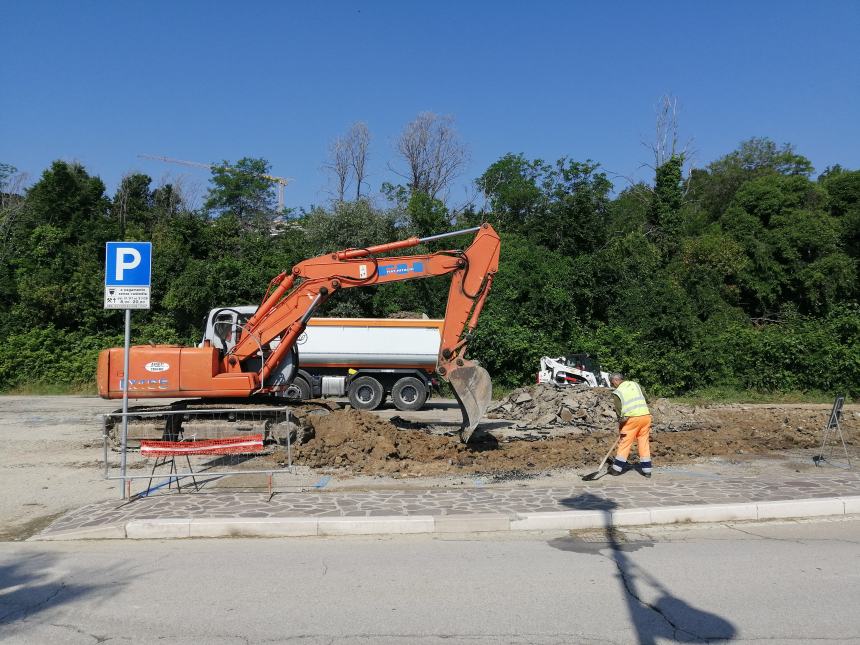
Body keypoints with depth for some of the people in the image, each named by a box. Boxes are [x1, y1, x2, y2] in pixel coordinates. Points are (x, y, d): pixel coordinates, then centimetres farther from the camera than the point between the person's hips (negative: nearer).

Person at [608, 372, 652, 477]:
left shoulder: (617, 392, -3)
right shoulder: (635, 384, 12)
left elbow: (620, 411, -3)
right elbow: (644, 399, 14)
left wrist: (621, 428, 4)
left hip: (632, 418, -5)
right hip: (646, 415, 5)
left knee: (624, 443, 4)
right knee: (644, 443, 12)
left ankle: (616, 469, 12)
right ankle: (647, 470, 15)